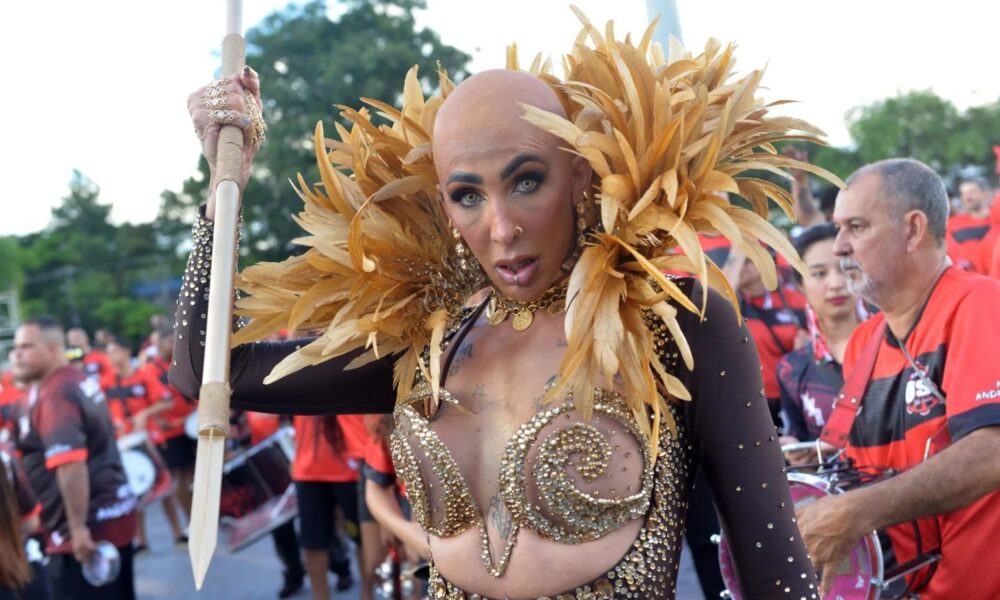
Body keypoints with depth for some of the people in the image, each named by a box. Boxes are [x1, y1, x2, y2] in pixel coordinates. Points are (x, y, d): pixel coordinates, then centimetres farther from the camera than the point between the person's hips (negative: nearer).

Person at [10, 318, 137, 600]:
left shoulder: (52, 395, -18)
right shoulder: (79, 381, 12)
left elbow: (71, 464, -28)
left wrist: (77, 527, -28)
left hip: (89, 526, -10)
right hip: (113, 513, 10)